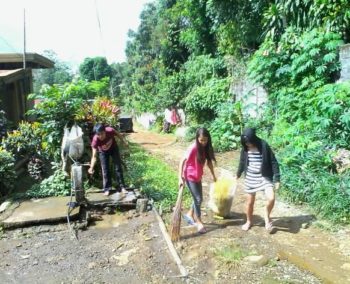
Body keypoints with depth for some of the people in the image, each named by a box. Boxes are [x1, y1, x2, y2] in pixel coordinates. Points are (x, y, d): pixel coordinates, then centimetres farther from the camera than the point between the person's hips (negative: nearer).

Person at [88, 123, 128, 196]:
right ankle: (107, 189, 15)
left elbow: (118, 134, -13)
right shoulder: (95, 140, -38)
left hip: (114, 148, 1)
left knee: (118, 168, 1)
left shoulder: (110, 130, -38)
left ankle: (122, 187, 11)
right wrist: (91, 168, -49)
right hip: (103, 152, -1)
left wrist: (124, 142, 0)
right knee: (105, 170, 0)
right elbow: (94, 156, -37)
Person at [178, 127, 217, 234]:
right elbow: (182, 162, -23)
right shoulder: (193, 148, -24)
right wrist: (180, 178, -27)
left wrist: (213, 175, 14)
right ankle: (199, 222, 16)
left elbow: (209, 161, 9)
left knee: (199, 198, 15)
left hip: (198, 177, 7)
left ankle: (189, 215, 36)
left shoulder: (206, 148, -3)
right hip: (190, 177, -7)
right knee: (198, 199, -1)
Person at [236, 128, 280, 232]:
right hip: (250, 178, 3)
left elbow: (273, 162, -10)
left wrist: (277, 179, -13)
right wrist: (238, 175, 23)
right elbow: (242, 162, 13)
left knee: (271, 198, -19)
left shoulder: (264, 146, -14)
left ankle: (267, 217, 9)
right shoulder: (245, 148, -4)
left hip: (264, 177, -3)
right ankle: (249, 221, 34)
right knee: (250, 201, 10)